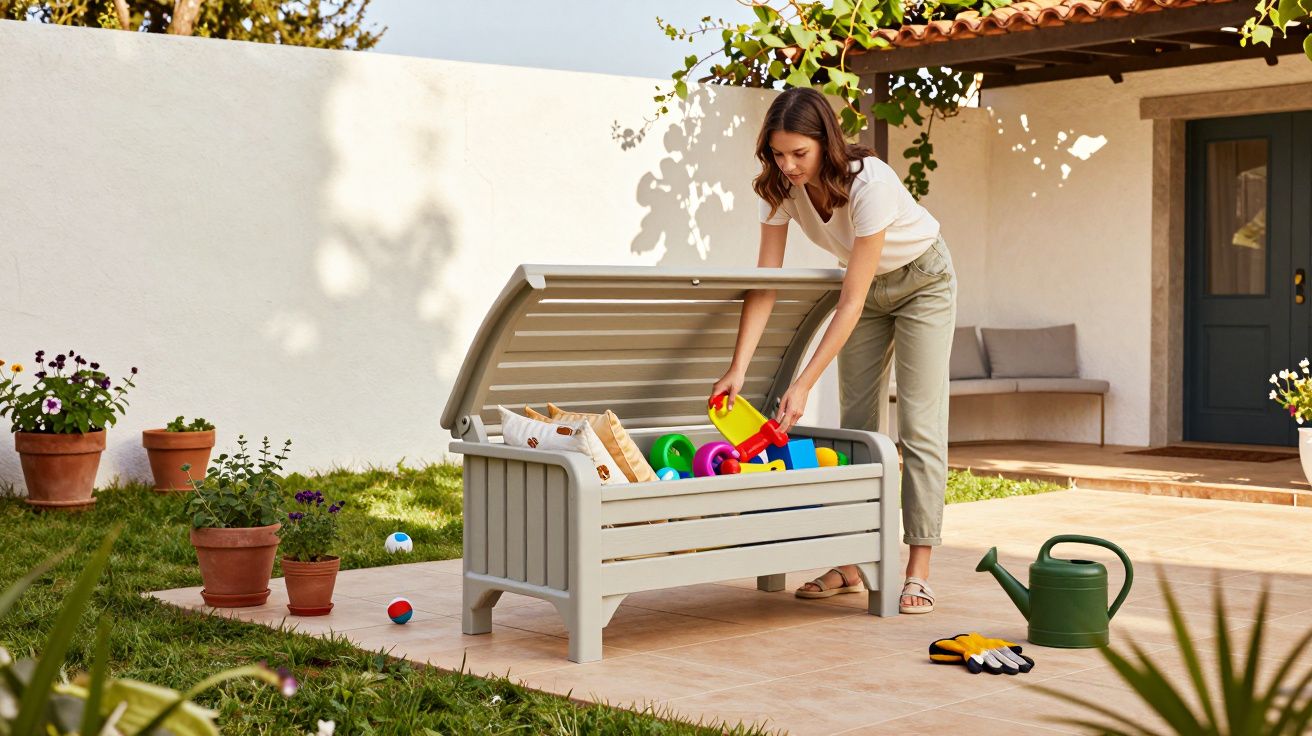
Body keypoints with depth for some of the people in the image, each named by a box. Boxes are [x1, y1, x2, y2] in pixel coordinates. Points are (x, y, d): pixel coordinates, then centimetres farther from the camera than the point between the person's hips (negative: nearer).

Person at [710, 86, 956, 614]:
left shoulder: (869, 183, -37)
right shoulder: (781, 187, -20)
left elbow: (850, 303, -36)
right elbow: (764, 284, -19)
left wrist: (803, 386, -38)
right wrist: (738, 369, -29)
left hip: (923, 280, -6)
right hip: (867, 284, 6)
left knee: (919, 425, -10)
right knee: (855, 421, 3)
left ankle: (918, 571, -9)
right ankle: (849, 566, 8)